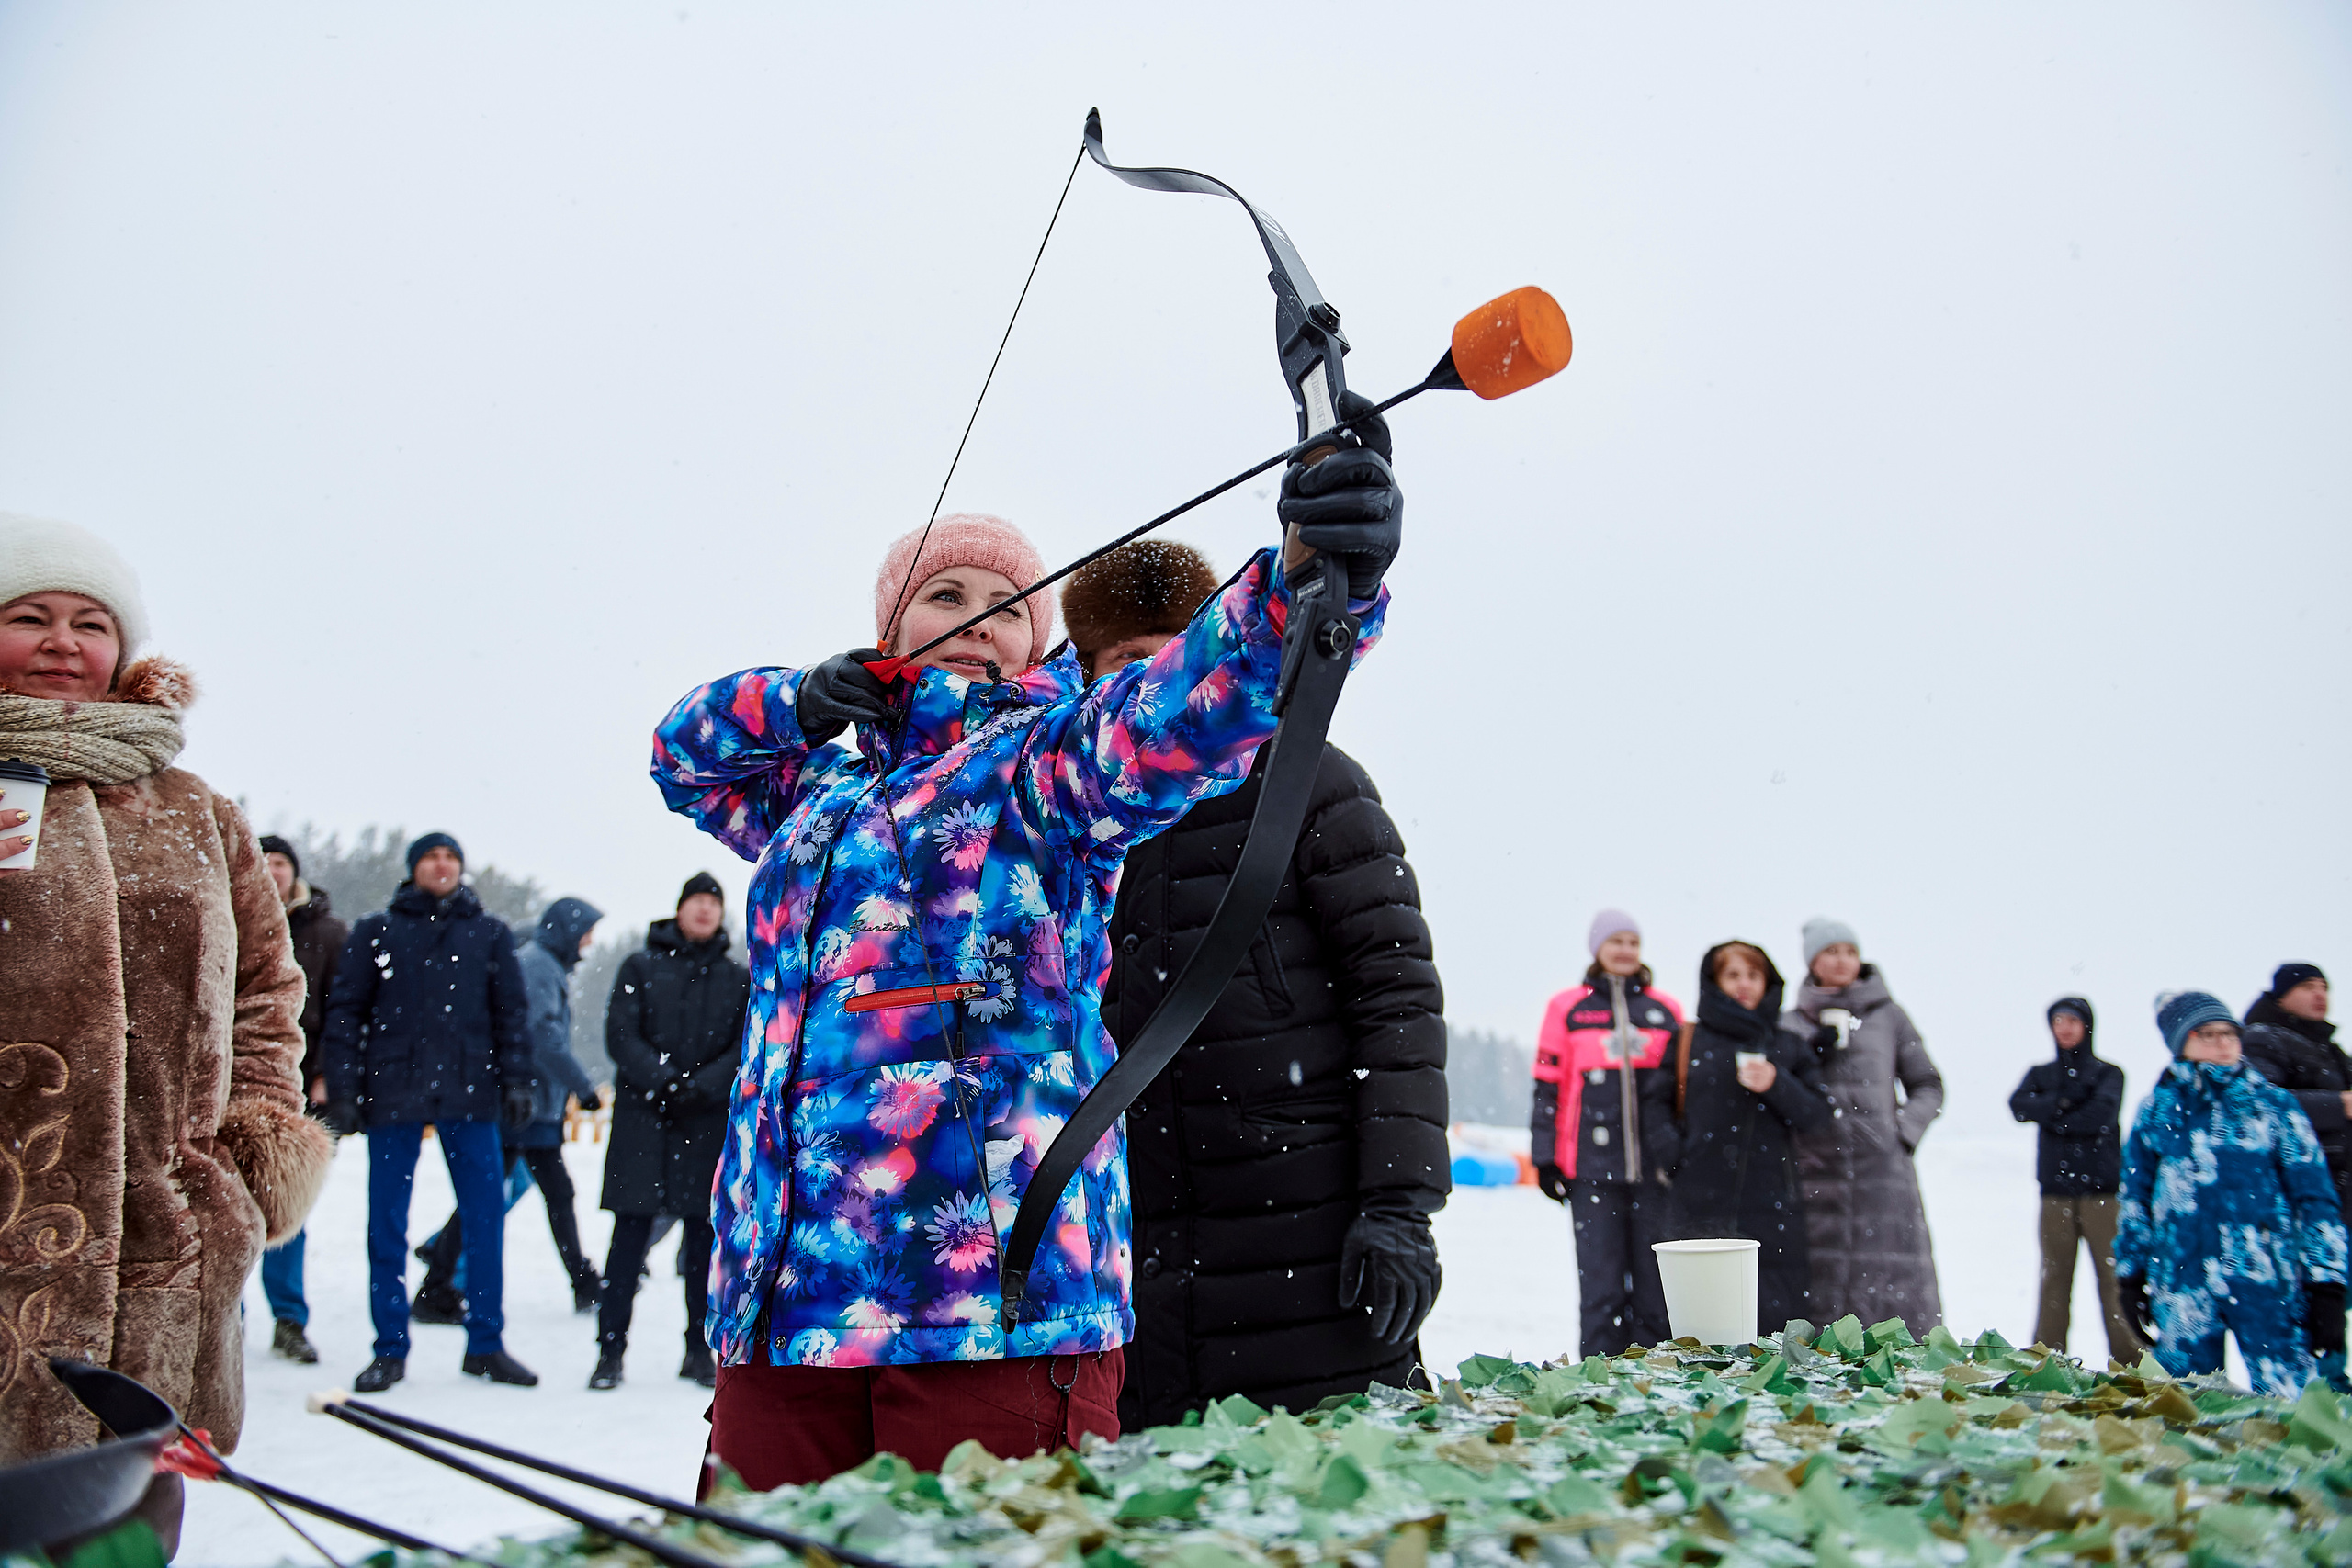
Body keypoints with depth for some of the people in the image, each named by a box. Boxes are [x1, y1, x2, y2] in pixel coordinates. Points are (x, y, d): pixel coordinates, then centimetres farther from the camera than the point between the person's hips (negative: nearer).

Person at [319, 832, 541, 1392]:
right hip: (393, 1094, -1)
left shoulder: (490, 934, 12)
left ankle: (485, 1343, 10)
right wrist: (342, 1090, -1)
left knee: (486, 1216, 0)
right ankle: (390, 1348, 12)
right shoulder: (375, 932, 9)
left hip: (469, 1094, 1)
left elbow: (511, 1012, 12)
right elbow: (346, 1011, 6)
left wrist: (516, 1081, 3)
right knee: (387, 1223, 2)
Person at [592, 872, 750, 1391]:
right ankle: (610, 1348, 3)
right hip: (641, 1120, -1)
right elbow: (620, 1035, -1)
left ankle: (700, 1350, 11)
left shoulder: (739, 980, 12)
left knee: (704, 1236, 2)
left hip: (710, 1123, 1)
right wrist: (663, 1082, -15)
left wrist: (701, 1087, -13)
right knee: (631, 1231, -4)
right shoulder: (640, 967, 9)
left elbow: (745, 1048, 3)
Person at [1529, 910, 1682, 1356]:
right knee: (1601, 1286, -2)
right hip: (1593, 1169, -2)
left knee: (1656, 1283, 3)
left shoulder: (1666, 1010, 13)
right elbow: (1548, 1088, 6)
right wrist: (1545, 1159, 1)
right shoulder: (1567, 1008, 7)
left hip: (1656, 1166, 2)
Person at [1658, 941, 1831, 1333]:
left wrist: (1776, 1085, -9)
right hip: (1700, 1210, -1)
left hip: (1772, 1208, 1)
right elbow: (1656, 1100, 11)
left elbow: (1817, 1114, 7)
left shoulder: (1789, 1047, 14)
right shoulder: (1687, 1041, 9)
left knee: (1778, 1318, -3)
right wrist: (1670, 1145, -5)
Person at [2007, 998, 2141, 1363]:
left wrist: (2052, 1117, -4)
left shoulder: (2107, 1073, 9)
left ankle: (2127, 1358, -3)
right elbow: (2019, 1106, -3)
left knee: (2113, 1275, -7)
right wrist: (2062, 1103, -12)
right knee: (2054, 1274, 3)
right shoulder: (2040, 1074, 17)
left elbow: (2102, 1114, -10)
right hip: (2055, 1189, 2)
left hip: (2101, 1187, -2)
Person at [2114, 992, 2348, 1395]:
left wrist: (2327, 1288, 0)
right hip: (2180, 1287, 1)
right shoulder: (2157, 1109, 9)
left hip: (2267, 1285, -1)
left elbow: (2315, 1197, 4)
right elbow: (2134, 1199, 16)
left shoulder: (2273, 1103, 5)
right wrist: (2130, 1275, 15)